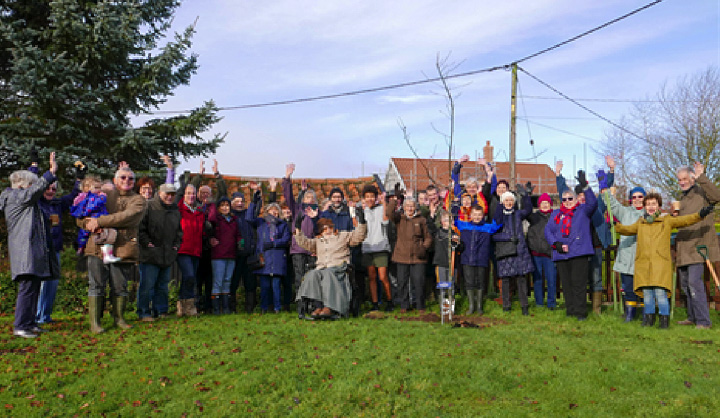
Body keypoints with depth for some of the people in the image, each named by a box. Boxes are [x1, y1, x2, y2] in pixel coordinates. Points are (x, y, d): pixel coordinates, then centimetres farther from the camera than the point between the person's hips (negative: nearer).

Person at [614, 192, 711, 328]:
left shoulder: (667, 221, 10)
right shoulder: (640, 223, 19)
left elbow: (684, 220, 1)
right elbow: (627, 229, 16)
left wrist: (700, 215, -13)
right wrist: (615, 226, 0)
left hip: (661, 263, -3)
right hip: (643, 263, 3)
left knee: (660, 292, -10)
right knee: (647, 293, 4)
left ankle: (664, 318, 5)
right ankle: (649, 318, 17)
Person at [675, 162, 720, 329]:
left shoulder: (702, 192, -3)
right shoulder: (682, 198, 21)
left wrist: (701, 178, -30)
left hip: (697, 245, -9)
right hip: (684, 248, 9)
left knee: (694, 282, -15)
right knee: (685, 283, 13)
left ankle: (703, 321, -9)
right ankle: (693, 317, 24)